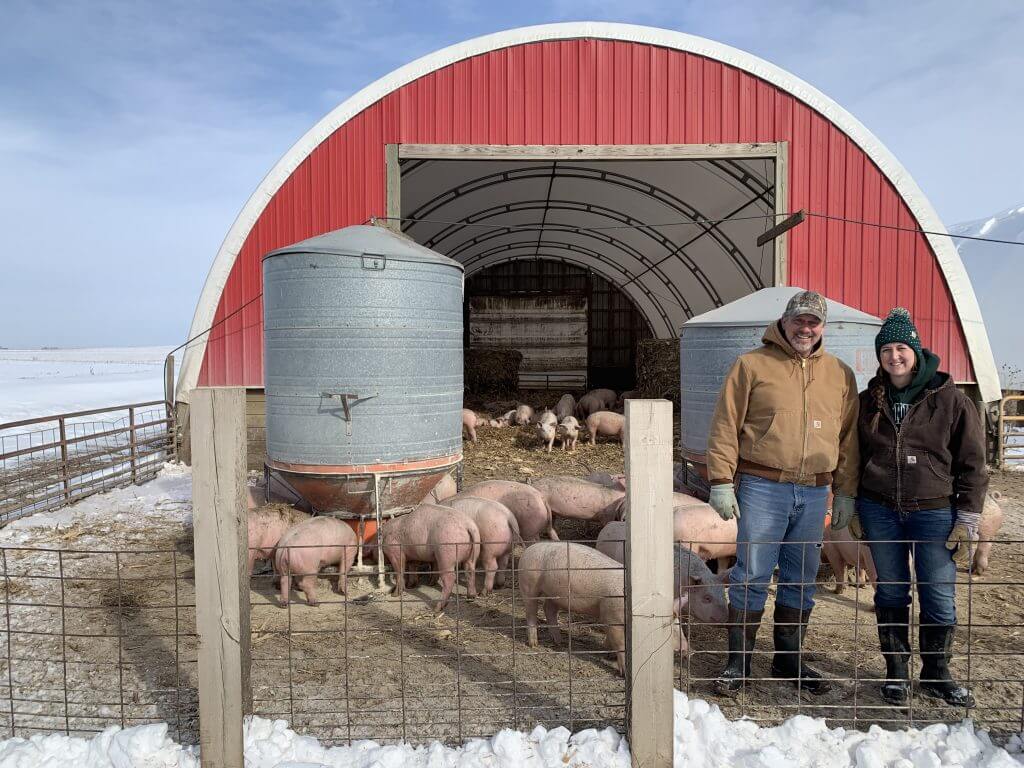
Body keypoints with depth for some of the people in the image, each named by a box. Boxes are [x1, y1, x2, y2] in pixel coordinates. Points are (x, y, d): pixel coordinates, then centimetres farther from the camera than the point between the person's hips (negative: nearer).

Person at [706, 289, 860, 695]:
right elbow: (725, 426, -3)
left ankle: (788, 659, 28)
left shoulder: (840, 374, 12)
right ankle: (738, 662, 13)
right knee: (751, 577, 0)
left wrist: (846, 493, 11)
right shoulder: (752, 364, 0)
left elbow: (849, 437, 15)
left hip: (815, 493, 4)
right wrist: (721, 482, -9)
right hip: (762, 488, -4)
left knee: (801, 580, 13)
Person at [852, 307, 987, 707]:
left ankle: (936, 673, 26)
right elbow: (853, 457, 13)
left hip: (934, 512, -2)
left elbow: (972, 464, -1)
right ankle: (896, 671, 25)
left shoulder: (951, 400, -3)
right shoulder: (868, 401, 5)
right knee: (890, 592, 11)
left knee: (939, 597, 5)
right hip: (879, 512, 2)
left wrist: (968, 519, -4)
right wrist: (852, 509, 10)